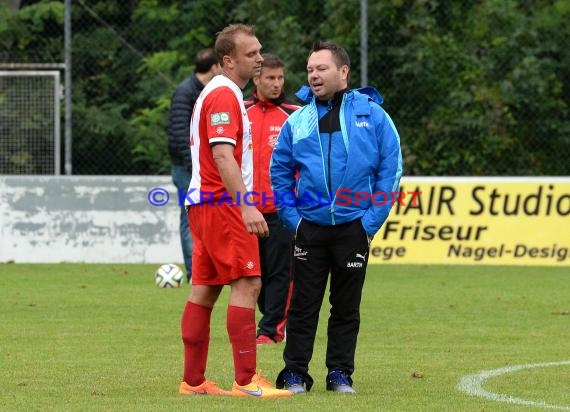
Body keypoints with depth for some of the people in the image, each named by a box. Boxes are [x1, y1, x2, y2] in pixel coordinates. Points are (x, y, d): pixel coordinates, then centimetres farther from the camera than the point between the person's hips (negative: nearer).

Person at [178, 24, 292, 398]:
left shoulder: (222, 93, 19)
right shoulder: (224, 95, -13)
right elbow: (223, 156, -23)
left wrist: (243, 204, 25)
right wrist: (247, 206, -29)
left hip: (207, 205, 10)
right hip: (222, 203, -10)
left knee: (205, 289, 9)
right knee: (247, 283, -13)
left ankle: (193, 381, 10)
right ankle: (246, 381, -18)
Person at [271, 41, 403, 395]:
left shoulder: (372, 115, -2)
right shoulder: (299, 121, 4)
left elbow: (391, 167, -1)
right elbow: (280, 171, 10)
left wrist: (373, 219, -6)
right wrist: (292, 216, -1)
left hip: (353, 228, -1)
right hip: (310, 228, 1)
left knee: (347, 306, 7)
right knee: (303, 305, 3)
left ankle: (341, 374, 15)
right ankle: (295, 372, 10)